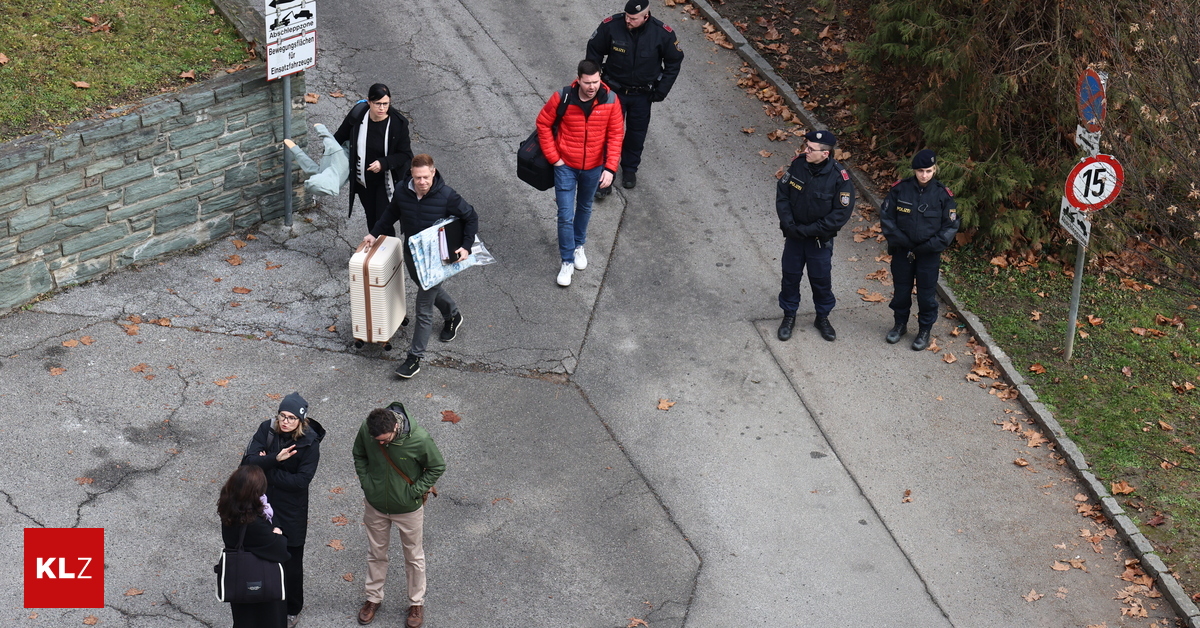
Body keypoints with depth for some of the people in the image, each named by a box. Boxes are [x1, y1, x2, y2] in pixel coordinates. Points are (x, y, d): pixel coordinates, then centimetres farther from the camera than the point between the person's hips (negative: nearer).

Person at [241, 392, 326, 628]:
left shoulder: (309, 443, -19)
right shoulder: (267, 429, -10)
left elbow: (301, 480, -24)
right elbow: (248, 461, -17)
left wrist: (265, 468, -19)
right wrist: (274, 459, -33)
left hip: (291, 512, -3)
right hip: (262, 505, 3)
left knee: (291, 563, 13)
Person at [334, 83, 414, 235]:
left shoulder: (398, 123, -19)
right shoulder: (357, 116, -12)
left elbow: (405, 154, -12)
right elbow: (340, 137, 7)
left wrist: (383, 163, -27)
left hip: (386, 181, -3)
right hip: (363, 181, 3)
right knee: (372, 221, 15)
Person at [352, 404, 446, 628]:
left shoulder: (419, 439, -31)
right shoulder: (366, 431, -21)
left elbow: (437, 467, -14)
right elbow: (359, 456, 2)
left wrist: (414, 492, -17)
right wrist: (366, 484, -6)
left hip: (408, 509, -3)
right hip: (375, 506, 3)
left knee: (414, 557, 16)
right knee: (376, 553, 22)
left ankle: (416, 603, 37)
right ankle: (373, 598, 43)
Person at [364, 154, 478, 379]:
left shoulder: (446, 196, -23)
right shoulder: (403, 192, -12)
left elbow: (471, 217, -10)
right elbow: (391, 214, 11)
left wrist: (466, 246, -16)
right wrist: (375, 233, 8)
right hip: (411, 254, 6)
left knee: (424, 308, -4)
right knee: (430, 290, 29)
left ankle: (415, 357, 5)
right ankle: (453, 315, 59)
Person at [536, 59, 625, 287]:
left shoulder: (610, 101, -15)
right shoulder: (562, 98, -20)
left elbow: (616, 135, -8)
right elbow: (543, 124, -6)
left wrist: (610, 168, -14)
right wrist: (554, 157, -8)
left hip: (593, 168, 2)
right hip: (566, 166, -2)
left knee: (585, 208, 23)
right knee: (565, 215, -1)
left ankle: (579, 245, 47)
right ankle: (567, 261, 15)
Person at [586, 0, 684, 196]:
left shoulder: (662, 33, -20)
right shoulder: (610, 26, -22)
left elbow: (674, 61, -3)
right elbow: (594, 51, -4)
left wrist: (661, 90, -6)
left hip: (642, 94, 1)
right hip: (614, 90, -1)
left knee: (637, 133, 16)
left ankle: (630, 168, 39)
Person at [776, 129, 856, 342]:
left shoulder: (839, 178, -22)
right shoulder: (798, 165, -13)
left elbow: (840, 215, -20)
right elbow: (782, 194, -4)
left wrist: (807, 230, -21)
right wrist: (789, 224, -15)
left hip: (820, 239, -3)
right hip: (793, 236, 3)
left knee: (821, 280, 13)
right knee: (790, 276, 15)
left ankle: (822, 317, 35)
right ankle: (789, 315, 35)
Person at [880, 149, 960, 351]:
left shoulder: (943, 195, -9)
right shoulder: (900, 190, -8)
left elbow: (951, 226, -4)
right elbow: (886, 217, -2)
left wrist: (932, 245, -15)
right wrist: (898, 239, -13)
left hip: (929, 254, -1)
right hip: (902, 251, 1)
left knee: (926, 294, 8)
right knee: (901, 290, 15)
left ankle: (924, 330, 25)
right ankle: (900, 324, 35)